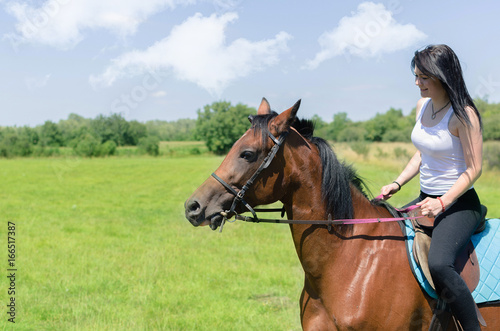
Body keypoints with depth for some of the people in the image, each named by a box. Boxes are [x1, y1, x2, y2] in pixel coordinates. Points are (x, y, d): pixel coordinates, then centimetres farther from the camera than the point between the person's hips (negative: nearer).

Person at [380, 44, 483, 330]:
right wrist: (397, 184, 6)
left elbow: (474, 169, -18)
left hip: (459, 203, -9)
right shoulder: (423, 106, 6)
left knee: (439, 264, -32)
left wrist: (442, 202, -26)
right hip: (426, 200, 9)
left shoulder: (463, 114, -18)